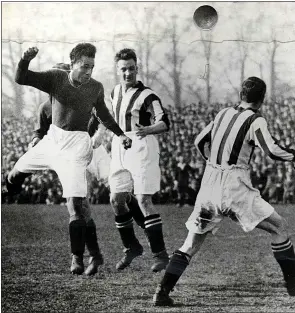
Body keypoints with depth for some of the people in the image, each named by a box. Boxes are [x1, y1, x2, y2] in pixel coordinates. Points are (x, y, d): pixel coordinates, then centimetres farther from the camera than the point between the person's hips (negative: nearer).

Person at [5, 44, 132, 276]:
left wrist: (120, 134, 10)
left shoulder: (96, 88, -5)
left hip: (75, 146, -3)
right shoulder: (56, 78, -7)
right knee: (16, 173, 17)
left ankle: (77, 257, -9)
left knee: (75, 202, -15)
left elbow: (103, 114, 15)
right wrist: (25, 60, -32)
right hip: (52, 139, 3)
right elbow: (21, 79, -13)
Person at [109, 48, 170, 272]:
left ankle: (160, 254, -8)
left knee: (144, 200, -12)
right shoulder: (116, 92, 11)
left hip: (142, 150, -7)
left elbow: (164, 122, -21)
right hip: (120, 150, 7)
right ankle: (132, 247, 22)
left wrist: (147, 130, -39)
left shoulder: (147, 96, -12)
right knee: (116, 200, 4)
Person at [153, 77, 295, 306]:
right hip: (236, 187, -6)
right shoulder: (256, 120, -4)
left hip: (210, 183, 6)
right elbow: (272, 151, -16)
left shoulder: (224, 114, 14)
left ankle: (162, 292, -1)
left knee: (192, 242, 9)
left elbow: (200, 142, 22)